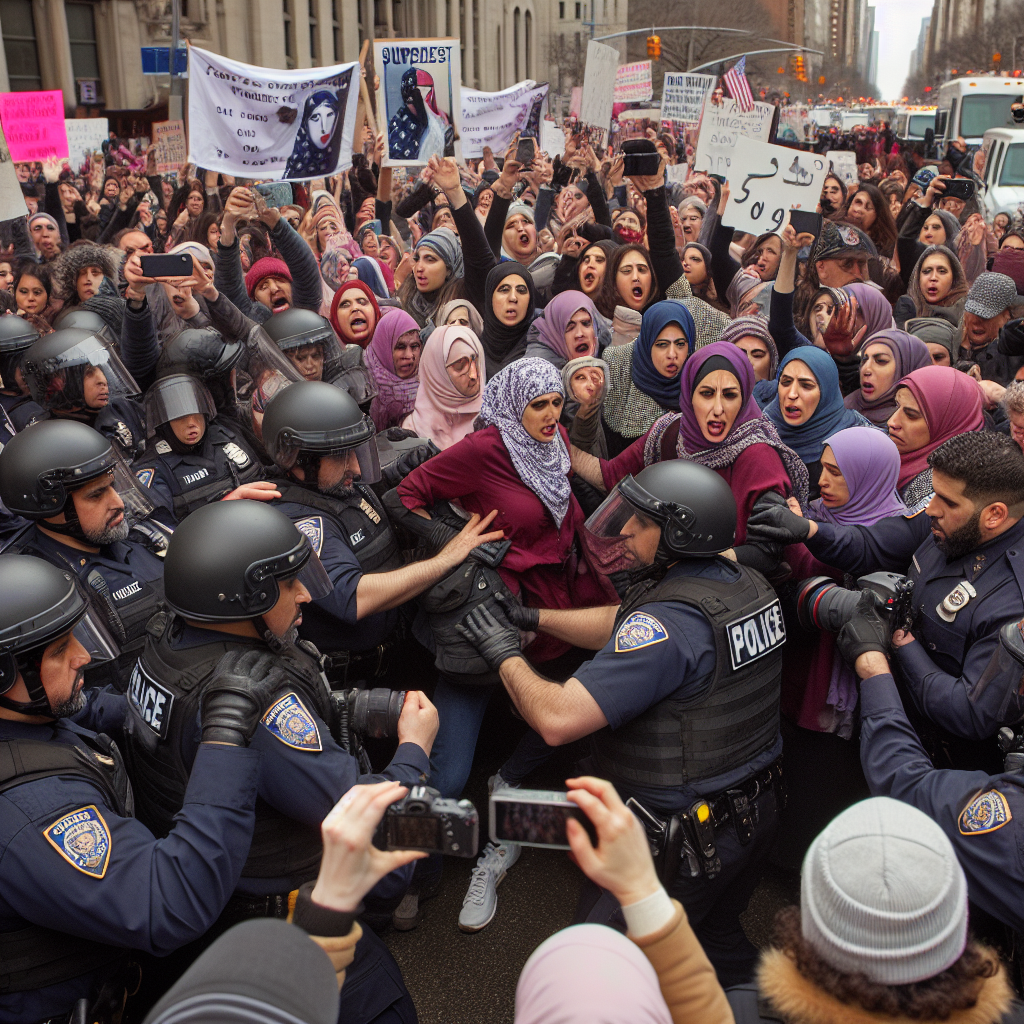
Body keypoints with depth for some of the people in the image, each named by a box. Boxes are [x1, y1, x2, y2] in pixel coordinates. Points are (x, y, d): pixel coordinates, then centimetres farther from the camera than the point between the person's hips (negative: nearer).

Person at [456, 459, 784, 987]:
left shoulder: (667, 623, -30)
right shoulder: (750, 585, 0)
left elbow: (557, 719, -31)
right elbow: (622, 625, 10)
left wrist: (505, 653, -14)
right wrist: (532, 617, 8)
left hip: (689, 841, -9)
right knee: (716, 939, 30)